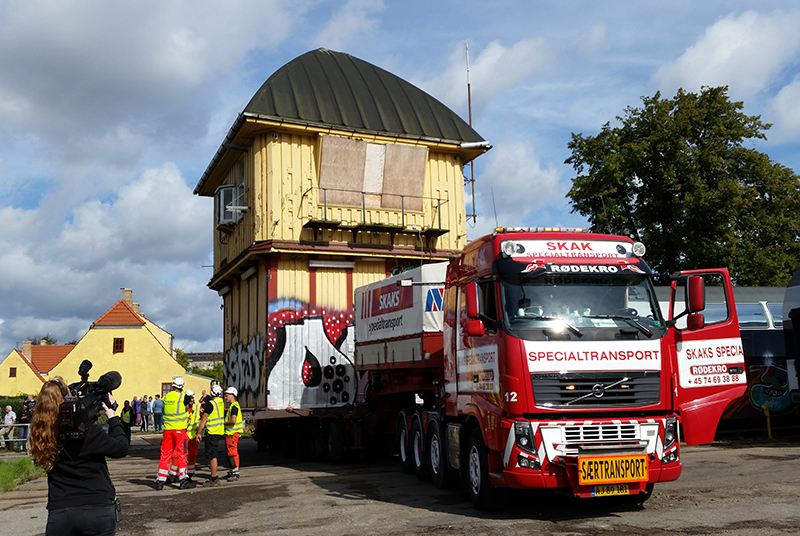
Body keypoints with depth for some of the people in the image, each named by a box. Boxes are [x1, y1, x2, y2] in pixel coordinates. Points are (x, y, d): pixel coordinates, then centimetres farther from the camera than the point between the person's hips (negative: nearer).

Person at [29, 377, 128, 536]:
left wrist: (89, 414, 13)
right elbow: (122, 448, -5)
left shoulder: (41, 436, -2)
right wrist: (112, 417, 3)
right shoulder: (89, 432, -16)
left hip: (58, 514, 4)